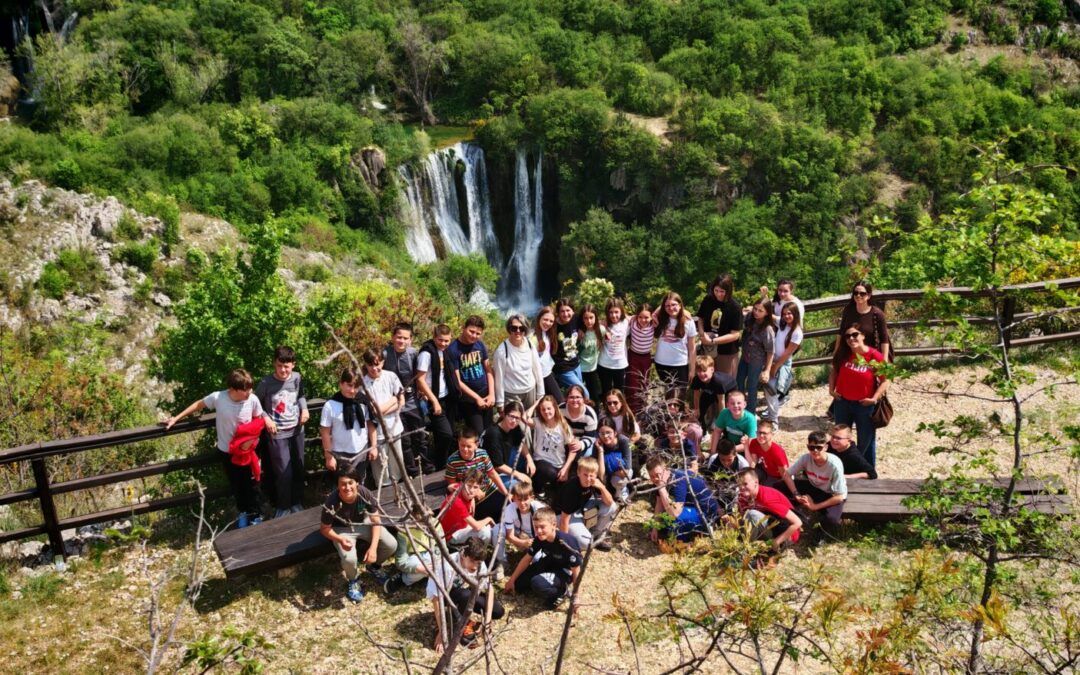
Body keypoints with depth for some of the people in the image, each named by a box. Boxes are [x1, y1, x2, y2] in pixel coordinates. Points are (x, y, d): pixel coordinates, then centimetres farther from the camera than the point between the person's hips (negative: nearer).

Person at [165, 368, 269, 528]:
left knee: (250, 484, 13)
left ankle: (254, 515, 33)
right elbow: (199, 404, -5)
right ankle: (243, 512, 43)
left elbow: (258, 418, -3)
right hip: (226, 451, 1)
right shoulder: (217, 397, -25)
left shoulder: (253, 400, -24)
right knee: (235, 485, 20)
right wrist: (176, 418, 0)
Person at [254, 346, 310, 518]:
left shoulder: (297, 378, -5)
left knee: (298, 469, 15)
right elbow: (256, 404, -2)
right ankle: (283, 507, 17)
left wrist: (304, 408, -2)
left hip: (296, 431, 4)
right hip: (277, 434, -4)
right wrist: (266, 418, -15)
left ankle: (297, 502, 33)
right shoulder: (266, 383, -16)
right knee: (284, 472, -3)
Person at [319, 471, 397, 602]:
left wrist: (373, 547, -26)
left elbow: (376, 521, -16)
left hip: (363, 523, 3)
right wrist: (340, 539, -34)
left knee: (392, 545, -17)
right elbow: (324, 529, -16)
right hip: (342, 529, -3)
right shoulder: (332, 502, -32)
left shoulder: (365, 493, -27)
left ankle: (374, 565, 17)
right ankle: (353, 581, 5)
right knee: (349, 558, -32)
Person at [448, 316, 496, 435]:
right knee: (477, 434, -6)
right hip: (468, 398, -5)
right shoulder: (453, 349, -14)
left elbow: (488, 370, 7)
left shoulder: (480, 345, 2)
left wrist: (492, 394, -2)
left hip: (486, 394, 5)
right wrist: (477, 398, -13)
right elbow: (457, 381, -13)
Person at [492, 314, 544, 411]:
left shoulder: (530, 344, -7)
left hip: (530, 391, 4)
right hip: (511, 395, -4)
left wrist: (540, 394, 6)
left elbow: (537, 369, 3)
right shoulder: (502, 350, -18)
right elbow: (499, 378, -12)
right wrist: (500, 403, -8)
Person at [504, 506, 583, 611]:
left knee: (538, 583, -33)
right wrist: (512, 580, 6)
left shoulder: (565, 542, -34)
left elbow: (576, 570, -25)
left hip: (565, 571, -7)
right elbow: (527, 559, 0)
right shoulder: (539, 539, -15)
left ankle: (562, 593, -5)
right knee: (519, 585, 2)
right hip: (550, 564, 7)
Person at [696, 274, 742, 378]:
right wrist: (702, 333, -13)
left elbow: (735, 334, -18)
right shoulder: (708, 300, -7)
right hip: (708, 349, 4)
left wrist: (713, 341, -22)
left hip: (727, 353, -4)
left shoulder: (735, 307, -18)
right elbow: (700, 318, 7)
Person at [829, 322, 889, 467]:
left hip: (865, 405, -4)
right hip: (842, 402, 4)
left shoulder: (875, 356, -18)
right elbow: (834, 371, 9)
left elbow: (885, 380, -13)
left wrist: (874, 398, -18)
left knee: (866, 441, 12)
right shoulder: (843, 354, -6)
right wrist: (831, 389, -1)